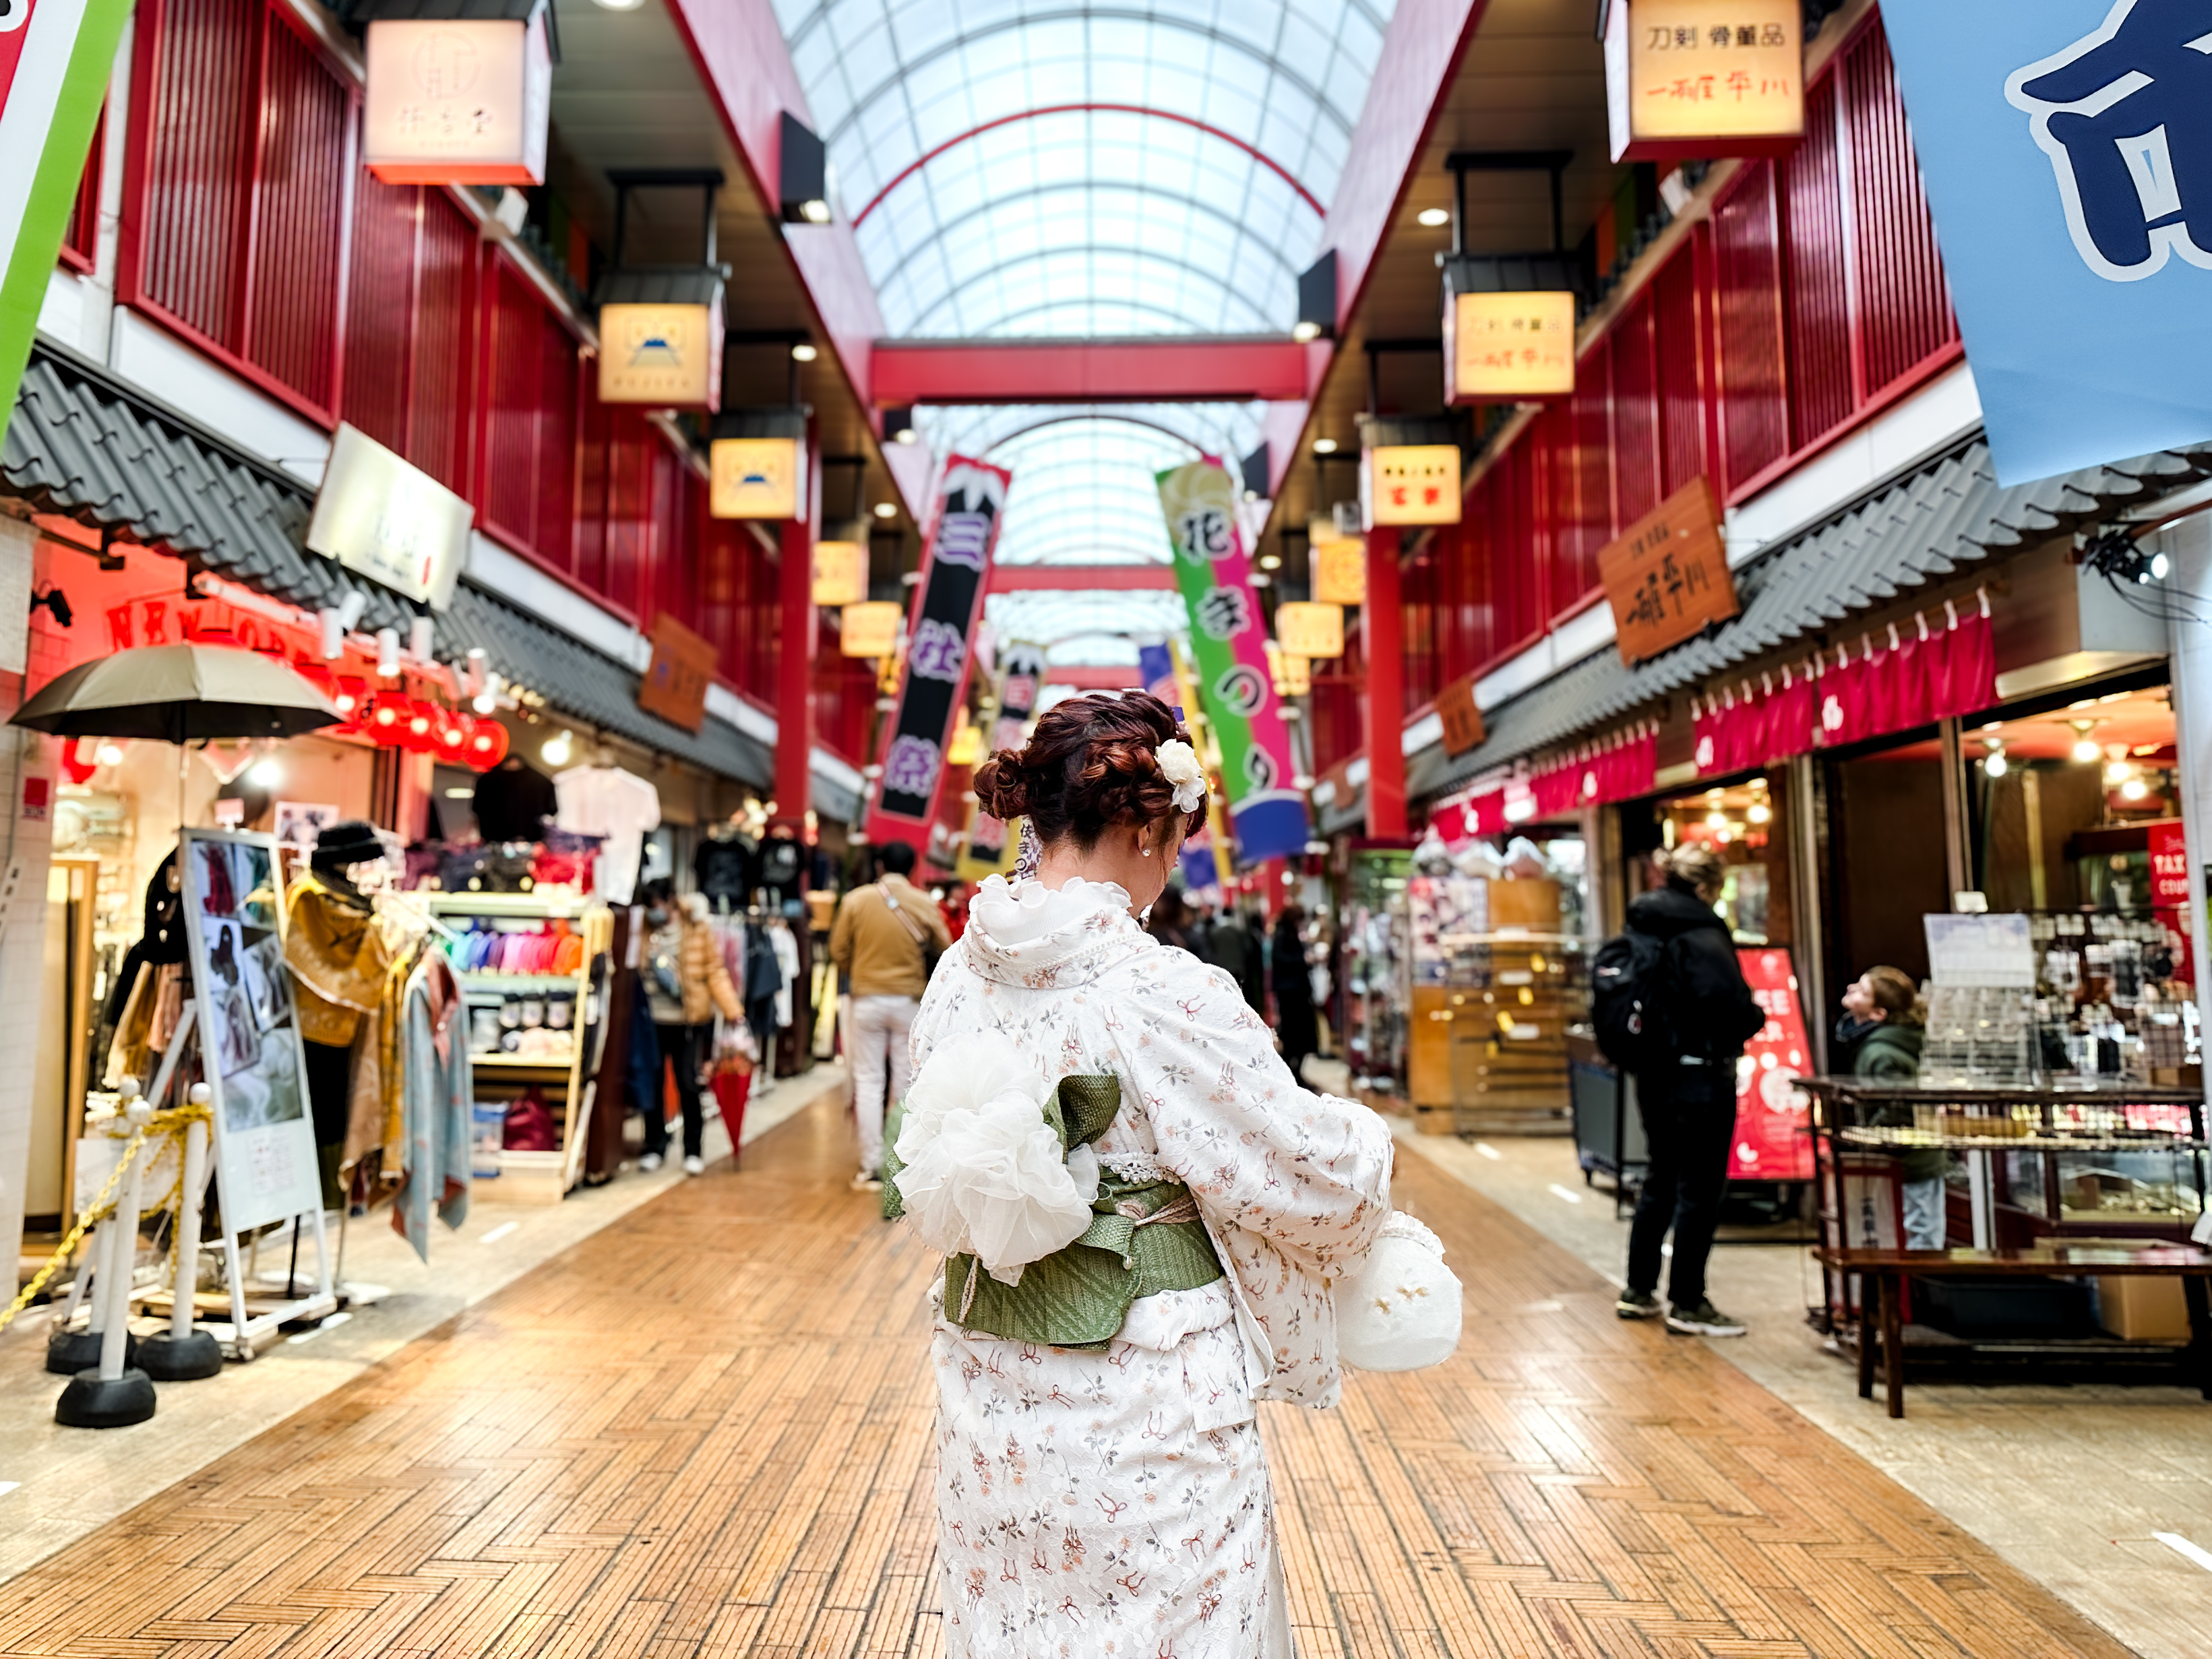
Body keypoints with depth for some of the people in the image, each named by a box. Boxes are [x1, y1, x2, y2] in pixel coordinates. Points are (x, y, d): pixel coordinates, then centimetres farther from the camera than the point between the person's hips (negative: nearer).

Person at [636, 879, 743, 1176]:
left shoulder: (697, 931, 0)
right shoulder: (645, 932, 5)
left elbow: (715, 973, 1)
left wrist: (733, 1011, -5)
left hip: (689, 1021, -2)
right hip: (653, 1020, 2)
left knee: (688, 1085, 2)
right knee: (651, 1085, 7)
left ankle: (693, 1151, 14)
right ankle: (654, 1148, 22)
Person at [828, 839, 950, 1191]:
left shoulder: (856, 900, -4)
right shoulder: (925, 904, -4)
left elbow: (838, 950, 1)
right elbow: (944, 948, 2)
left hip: (867, 999, 0)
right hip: (909, 1000, 0)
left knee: (869, 1082, 6)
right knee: (906, 1083, 9)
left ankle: (871, 1168, 5)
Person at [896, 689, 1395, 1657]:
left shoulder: (959, 975, -3)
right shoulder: (1167, 993, -22)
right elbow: (1308, 1173, -13)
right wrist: (1366, 1142, 8)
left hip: (990, 1383, 6)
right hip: (1144, 1390, -6)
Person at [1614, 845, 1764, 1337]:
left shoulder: (1642, 928, 8)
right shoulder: (1701, 935, -18)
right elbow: (1727, 1004, -24)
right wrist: (1756, 1018, -4)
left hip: (1653, 1072, 9)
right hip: (1699, 1073, -9)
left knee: (1661, 1180, 19)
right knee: (1700, 1189, 1)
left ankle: (1638, 1291, 26)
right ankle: (1687, 1303, 8)